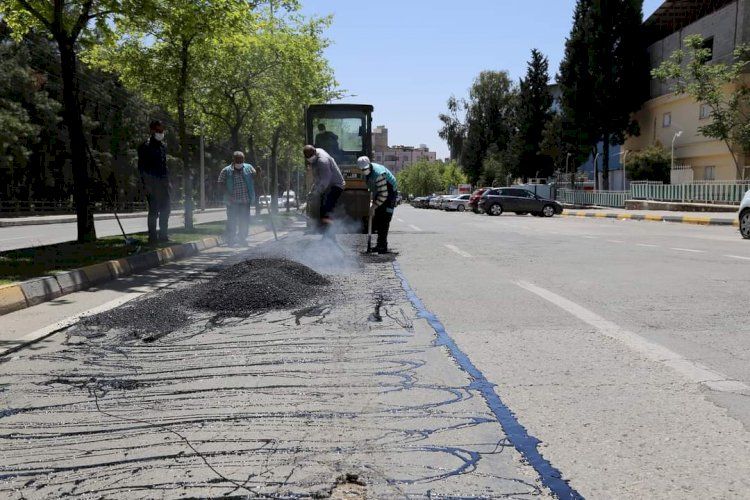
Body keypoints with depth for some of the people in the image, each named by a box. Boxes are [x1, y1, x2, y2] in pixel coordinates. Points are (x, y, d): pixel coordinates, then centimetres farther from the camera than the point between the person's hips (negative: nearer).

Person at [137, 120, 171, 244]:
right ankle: (152, 237, 2)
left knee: (165, 209, 9)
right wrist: (146, 185, -15)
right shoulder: (145, 147, -6)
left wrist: (167, 181, 13)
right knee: (154, 211, -5)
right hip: (152, 183, -7)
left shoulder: (163, 146, 16)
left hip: (163, 182, 7)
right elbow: (142, 167, -9)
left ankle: (163, 235, 18)